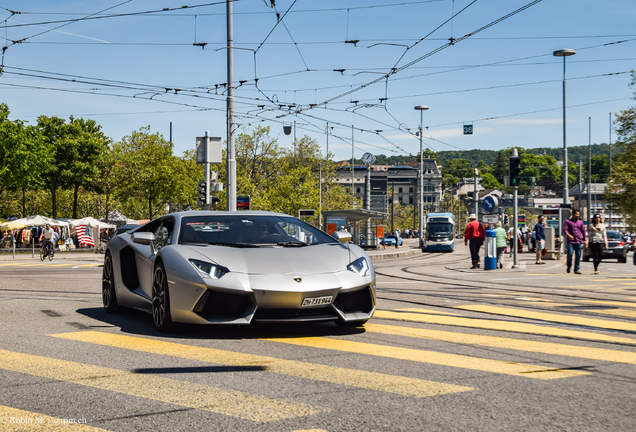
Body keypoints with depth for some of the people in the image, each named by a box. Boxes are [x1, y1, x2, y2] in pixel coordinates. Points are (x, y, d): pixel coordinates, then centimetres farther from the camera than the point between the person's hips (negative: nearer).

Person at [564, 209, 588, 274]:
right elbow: (565, 230, -6)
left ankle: (577, 269, 6)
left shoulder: (580, 222, 16)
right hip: (570, 241, -3)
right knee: (570, 254, -15)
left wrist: (586, 240, 8)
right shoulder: (568, 222, 5)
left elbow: (583, 231, 16)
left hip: (578, 242, 3)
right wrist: (568, 235, -26)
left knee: (578, 256, 0)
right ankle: (569, 266, 10)